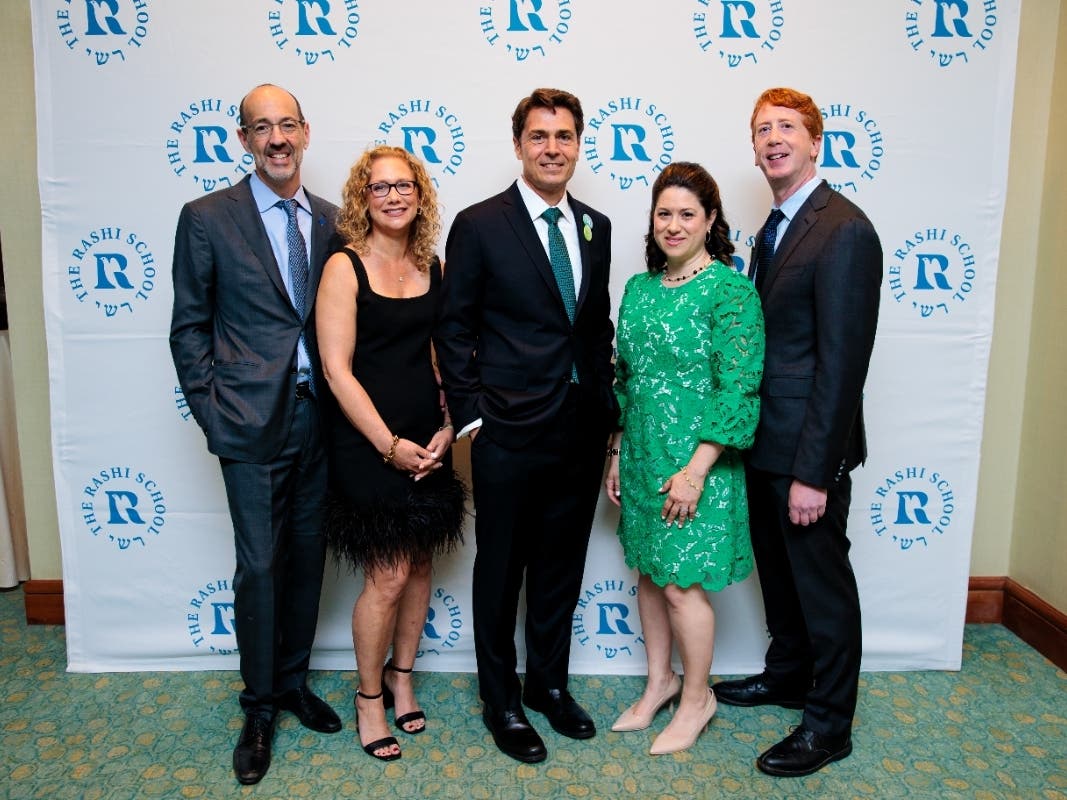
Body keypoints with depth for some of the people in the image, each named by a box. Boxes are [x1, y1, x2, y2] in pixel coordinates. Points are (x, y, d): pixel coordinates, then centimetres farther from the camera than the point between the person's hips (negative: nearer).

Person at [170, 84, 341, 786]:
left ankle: (294, 681, 34)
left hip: (320, 417, 4)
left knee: (308, 557, 13)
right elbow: (189, 329, -1)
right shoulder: (207, 218, -2)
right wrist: (212, 414, -7)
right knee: (259, 565, 2)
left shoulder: (333, 221, 8)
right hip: (252, 420, -3)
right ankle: (260, 706, 23)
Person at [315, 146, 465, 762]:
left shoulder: (433, 267, 7)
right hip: (369, 445, -5)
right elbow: (337, 369, -13)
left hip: (428, 442, 5)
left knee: (419, 564, 13)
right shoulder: (345, 267, -8)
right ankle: (370, 697, 23)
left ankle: (402, 680, 34)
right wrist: (390, 445, -15)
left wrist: (447, 427, -4)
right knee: (388, 577, 0)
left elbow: (443, 353, 10)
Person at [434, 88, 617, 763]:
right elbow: (454, 330, -5)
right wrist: (472, 416, -9)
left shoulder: (596, 227, 10)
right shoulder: (479, 225, -6)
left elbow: (599, 324, 14)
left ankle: (549, 682, 38)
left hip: (581, 434, 5)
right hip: (509, 435, -5)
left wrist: (606, 407, 9)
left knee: (561, 570, 17)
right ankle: (501, 701, 29)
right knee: (501, 574, 10)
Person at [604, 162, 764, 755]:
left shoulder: (731, 291, -12)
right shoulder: (639, 288, 8)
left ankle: (697, 697, 25)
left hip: (697, 463, -6)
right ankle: (660, 682, 36)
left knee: (681, 584, 2)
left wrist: (695, 471, -19)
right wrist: (617, 455, 12)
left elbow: (738, 389, -16)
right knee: (650, 572, 16)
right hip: (642, 457, 6)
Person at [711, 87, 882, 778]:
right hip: (767, 441, 9)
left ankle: (829, 722, 24)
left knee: (822, 581, 6)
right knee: (777, 568, 22)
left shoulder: (844, 230, -17)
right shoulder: (776, 228, 12)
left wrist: (813, 470, -22)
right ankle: (787, 675, 43)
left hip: (809, 448, -9)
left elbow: (841, 363, -21)